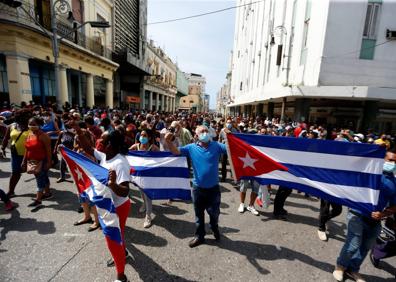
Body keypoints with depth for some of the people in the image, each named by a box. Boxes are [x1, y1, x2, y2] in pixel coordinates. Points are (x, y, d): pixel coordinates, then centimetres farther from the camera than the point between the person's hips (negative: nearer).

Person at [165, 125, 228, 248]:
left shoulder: (216, 146, -5)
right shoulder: (191, 148, -5)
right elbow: (175, 151, -11)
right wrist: (169, 141, -29)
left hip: (213, 187, 0)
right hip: (198, 187, 1)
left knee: (214, 212, 19)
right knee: (199, 214, 18)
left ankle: (215, 229, 50)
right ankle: (199, 236, 39)